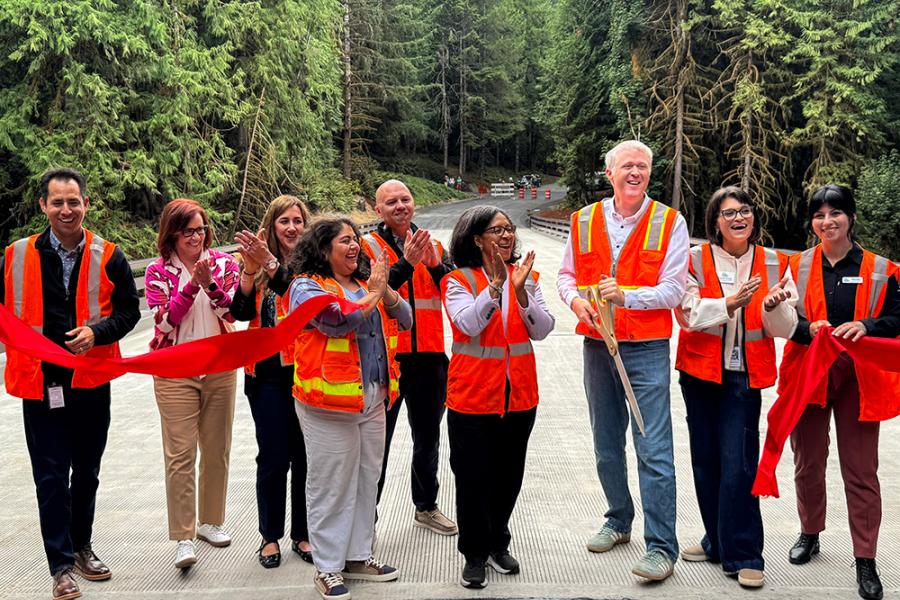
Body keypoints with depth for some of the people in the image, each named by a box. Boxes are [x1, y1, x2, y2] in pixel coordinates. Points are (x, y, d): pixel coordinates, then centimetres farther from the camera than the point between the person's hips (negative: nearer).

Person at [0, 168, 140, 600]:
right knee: (51, 476, 3)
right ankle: (61, 565, 14)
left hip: (92, 382, 1)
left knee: (87, 471, 16)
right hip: (40, 382, -1)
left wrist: (97, 332, -16)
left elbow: (129, 310, 1)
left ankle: (81, 546, 34)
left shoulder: (108, 256, -2)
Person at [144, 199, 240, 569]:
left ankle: (210, 521, 27)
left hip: (220, 369, 2)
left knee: (217, 449, 11)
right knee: (180, 454, -6)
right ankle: (183, 538, -2)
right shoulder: (158, 271, 0)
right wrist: (192, 285, -21)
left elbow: (232, 311, -6)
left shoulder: (223, 263, 4)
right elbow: (165, 320, -11)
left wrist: (209, 283, -21)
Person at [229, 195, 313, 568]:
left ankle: (302, 533, 22)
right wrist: (249, 269, -20)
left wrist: (270, 263, -32)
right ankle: (270, 536, 21)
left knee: (305, 455, 7)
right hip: (267, 373, 1)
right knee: (273, 457, 4)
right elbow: (241, 312, -6)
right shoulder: (258, 262, 4)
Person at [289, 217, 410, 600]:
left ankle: (358, 556, 27)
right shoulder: (307, 287, -6)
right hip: (329, 402, -7)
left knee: (366, 481, 14)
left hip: (373, 400, 7)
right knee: (330, 486, 1)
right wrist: (374, 294, -9)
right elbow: (338, 321, -23)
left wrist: (384, 288, -8)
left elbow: (404, 321, 8)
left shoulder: (365, 283, 15)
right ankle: (328, 567, 13)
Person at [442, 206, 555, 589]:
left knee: (509, 475, 15)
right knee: (472, 477, 5)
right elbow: (469, 324, -23)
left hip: (519, 394, 4)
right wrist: (496, 284, -31)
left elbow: (542, 330, -6)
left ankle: (498, 544, 35)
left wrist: (520, 290, -20)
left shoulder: (526, 276, 4)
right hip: (473, 395, -3)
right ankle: (475, 554, 22)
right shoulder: (458, 280, -7)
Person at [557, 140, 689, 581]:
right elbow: (567, 274, 12)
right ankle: (619, 520, 35)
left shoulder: (670, 223, -5)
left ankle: (661, 547, 0)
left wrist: (625, 295, -24)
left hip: (647, 348, -4)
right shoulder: (584, 221, 5)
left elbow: (673, 291, -10)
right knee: (606, 443, 16)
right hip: (597, 345, 4)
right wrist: (576, 300, -10)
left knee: (654, 450, -7)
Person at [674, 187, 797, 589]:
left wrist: (774, 307, -22)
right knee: (705, 460, 11)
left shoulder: (775, 264, 2)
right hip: (700, 373, 2)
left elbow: (786, 329, 0)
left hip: (745, 377, -1)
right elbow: (689, 313, -11)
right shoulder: (696, 260, -1)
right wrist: (730, 303, -25)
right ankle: (718, 541, 29)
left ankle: (743, 557, 4)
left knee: (738, 464, -8)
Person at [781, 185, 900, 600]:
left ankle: (865, 561, 11)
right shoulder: (797, 266, 3)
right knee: (808, 464, 14)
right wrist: (809, 329, -19)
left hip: (858, 378, -1)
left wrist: (866, 325, -20)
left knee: (861, 471, 1)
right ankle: (810, 534, 35)